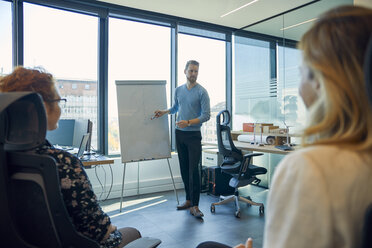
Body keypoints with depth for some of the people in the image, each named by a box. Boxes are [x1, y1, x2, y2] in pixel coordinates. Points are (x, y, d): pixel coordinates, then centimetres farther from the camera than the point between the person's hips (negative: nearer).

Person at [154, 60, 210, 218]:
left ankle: (195, 206, -4)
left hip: (193, 135, -6)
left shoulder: (202, 92, -7)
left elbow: (206, 115, -12)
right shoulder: (178, 90, 10)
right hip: (179, 134, 6)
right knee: (184, 169, 11)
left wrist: (189, 122, -23)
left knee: (193, 170, -10)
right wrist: (164, 112, 11)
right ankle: (188, 200, 23)